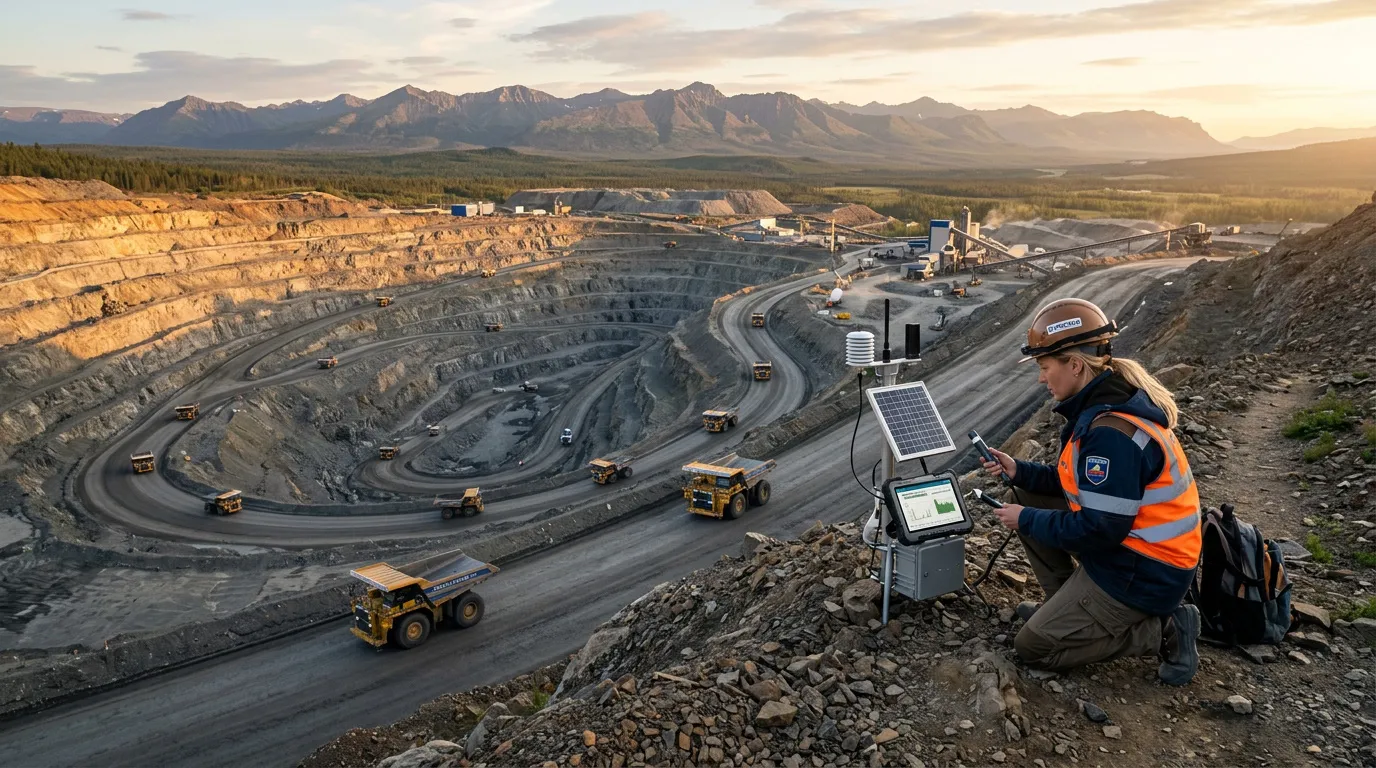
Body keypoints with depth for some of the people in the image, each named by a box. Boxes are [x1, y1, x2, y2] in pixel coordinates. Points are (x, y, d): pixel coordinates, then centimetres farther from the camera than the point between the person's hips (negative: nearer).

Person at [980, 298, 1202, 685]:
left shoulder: (1113, 433, -29)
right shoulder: (1105, 403, 2)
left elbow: (1099, 530, -26)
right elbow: (1084, 483, 13)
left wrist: (1026, 520, -13)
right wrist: (1019, 471, 3)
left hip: (1141, 575, -10)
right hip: (1124, 543, 10)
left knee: (1033, 647, -2)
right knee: (1030, 505, 12)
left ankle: (1163, 631, -1)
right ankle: (1065, 606, 19)